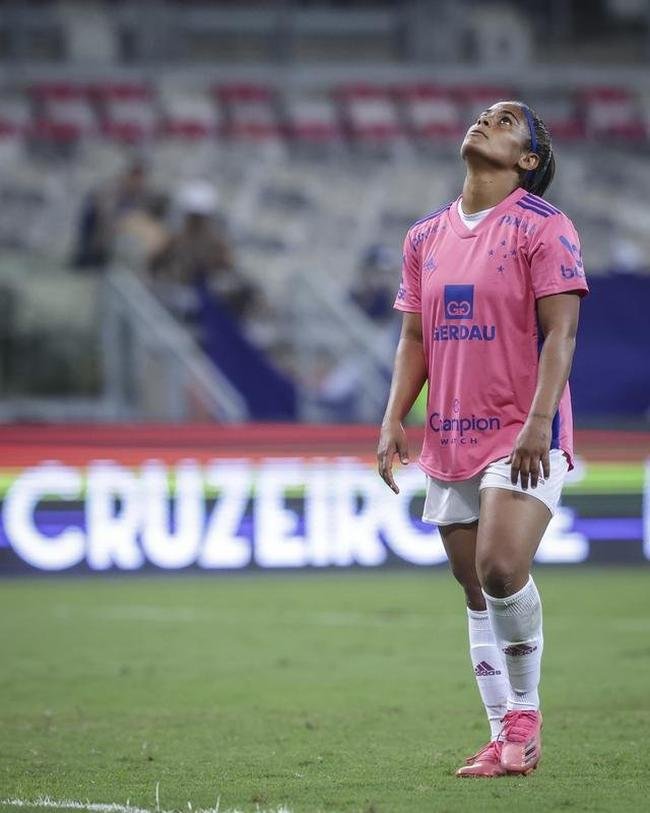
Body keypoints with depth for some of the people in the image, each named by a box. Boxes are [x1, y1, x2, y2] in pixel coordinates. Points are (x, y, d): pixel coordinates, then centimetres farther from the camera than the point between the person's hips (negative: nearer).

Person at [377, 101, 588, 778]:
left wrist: (538, 422, -21)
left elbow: (561, 330, -11)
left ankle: (524, 712, -1)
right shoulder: (427, 237, 14)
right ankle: (505, 740, 13)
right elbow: (414, 337, 17)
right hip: (450, 439, 6)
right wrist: (394, 418, 5)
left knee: (502, 569, -22)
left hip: (522, 436, -6)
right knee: (477, 594, 6)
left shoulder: (542, 227, -5)